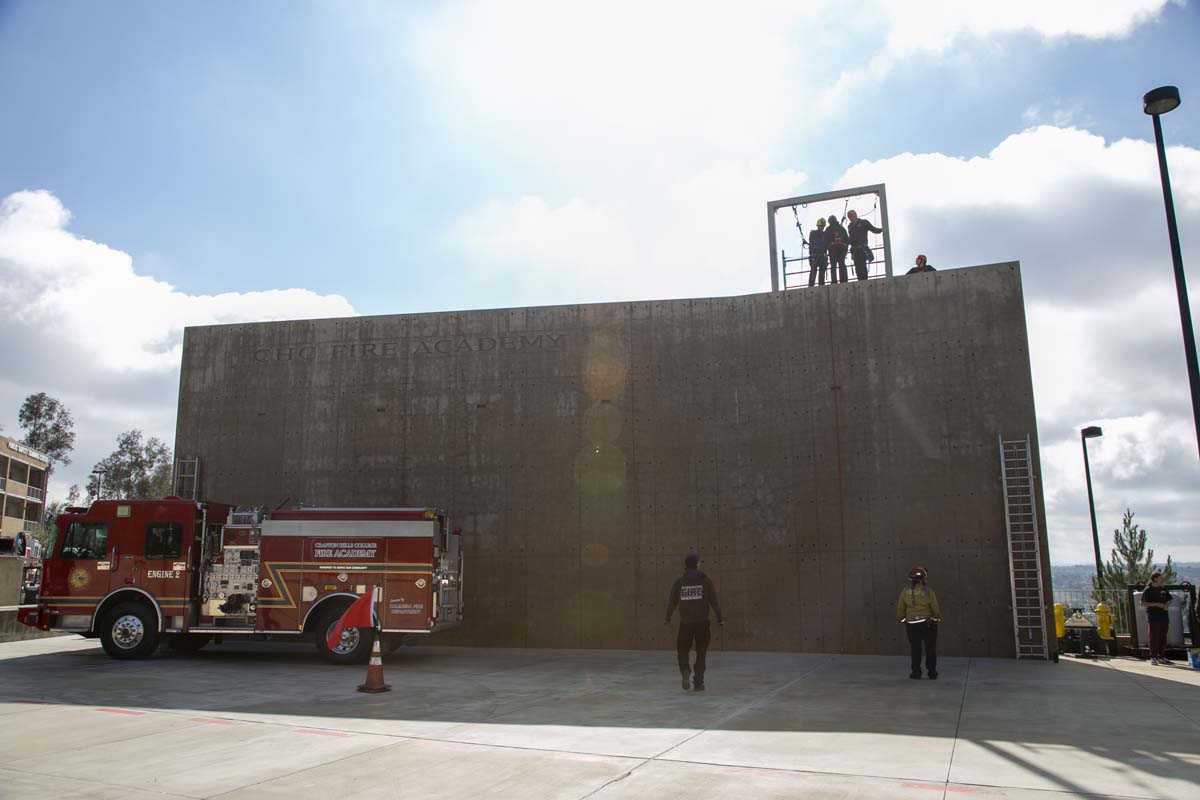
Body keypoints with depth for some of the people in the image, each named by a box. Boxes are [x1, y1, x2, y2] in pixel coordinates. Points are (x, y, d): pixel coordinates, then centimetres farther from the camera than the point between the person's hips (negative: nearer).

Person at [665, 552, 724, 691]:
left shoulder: (679, 581, 0)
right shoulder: (706, 580, -3)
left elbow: (672, 602, 2)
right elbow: (714, 601, -4)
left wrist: (668, 618, 17)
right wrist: (720, 619, 6)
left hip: (685, 623, 0)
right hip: (702, 622, 0)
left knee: (683, 650, 14)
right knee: (701, 653, 13)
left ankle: (685, 671, -14)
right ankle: (698, 683, 11)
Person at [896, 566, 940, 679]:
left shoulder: (905, 591, -6)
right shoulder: (928, 591, -14)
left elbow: (900, 608, 0)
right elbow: (935, 608, -7)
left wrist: (903, 618, 17)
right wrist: (937, 617, 12)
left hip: (911, 624, 2)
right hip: (928, 623, -2)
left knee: (915, 649, 11)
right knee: (930, 648, 10)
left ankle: (916, 673, 13)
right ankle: (932, 673, 15)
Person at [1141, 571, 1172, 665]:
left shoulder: (1163, 590, 13)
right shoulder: (1148, 590, -5)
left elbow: (1169, 600, 23)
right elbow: (1143, 603, -10)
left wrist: (1167, 605, 0)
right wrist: (1157, 604, -16)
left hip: (1164, 617, 6)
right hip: (1153, 618, -6)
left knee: (1163, 638, 8)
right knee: (1154, 638, -5)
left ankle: (1162, 657, 17)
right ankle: (1153, 657, -1)